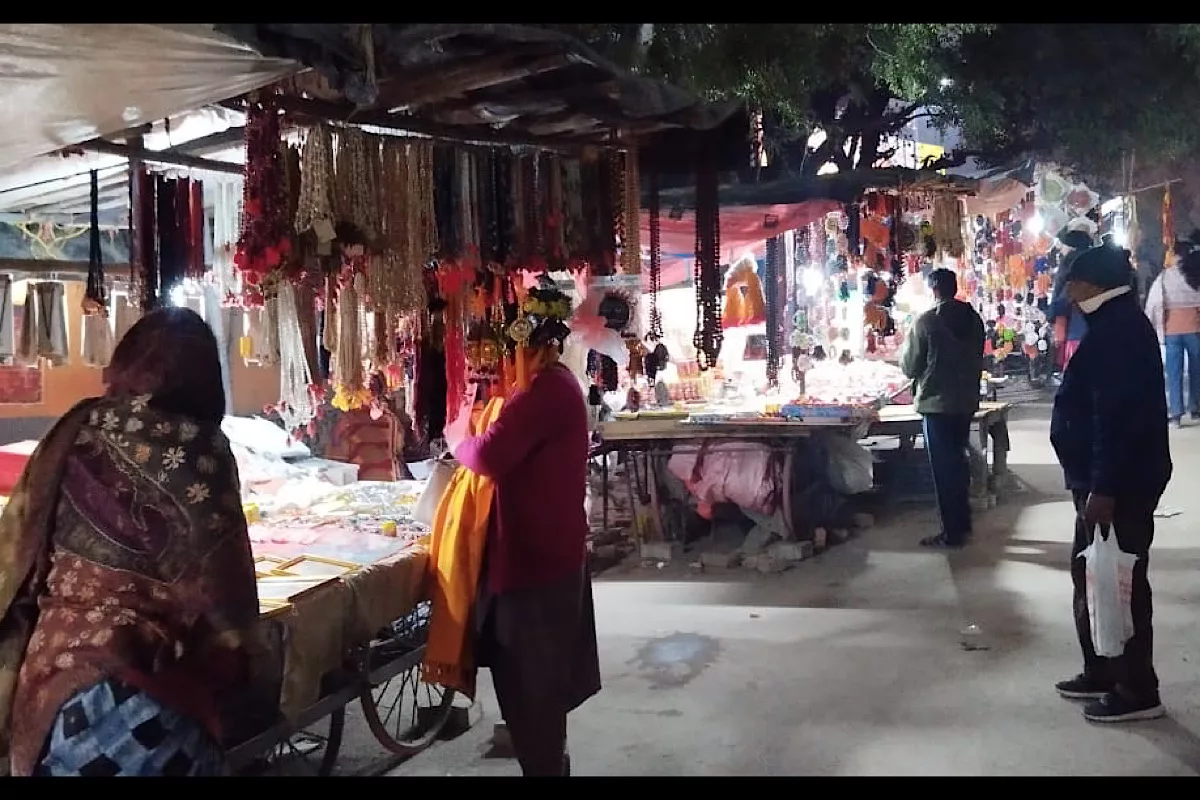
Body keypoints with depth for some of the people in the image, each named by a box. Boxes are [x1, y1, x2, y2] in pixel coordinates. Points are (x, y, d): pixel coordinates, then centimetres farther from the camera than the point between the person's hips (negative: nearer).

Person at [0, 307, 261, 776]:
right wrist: (229, 657, 9)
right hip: (126, 682, -7)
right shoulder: (191, 444, -12)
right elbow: (214, 576, -10)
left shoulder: (75, 430, 4)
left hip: (45, 669, 7)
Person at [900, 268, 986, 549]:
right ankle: (963, 523, 26)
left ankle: (952, 533, 3)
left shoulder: (927, 321, -13)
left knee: (943, 467, 0)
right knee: (957, 462, 19)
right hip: (966, 401, 6)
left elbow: (910, 367, -8)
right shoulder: (974, 319, 4)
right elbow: (978, 359, 13)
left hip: (936, 402, -6)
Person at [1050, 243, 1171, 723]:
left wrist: (1103, 488, -26)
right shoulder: (1118, 324, 15)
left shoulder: (1117, 330, -19)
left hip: (1120, 482, -11)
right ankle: (1102, 673, 28)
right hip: (1112, 478, 11)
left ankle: (1138, 691, 7)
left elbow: (1116, 416, -25)